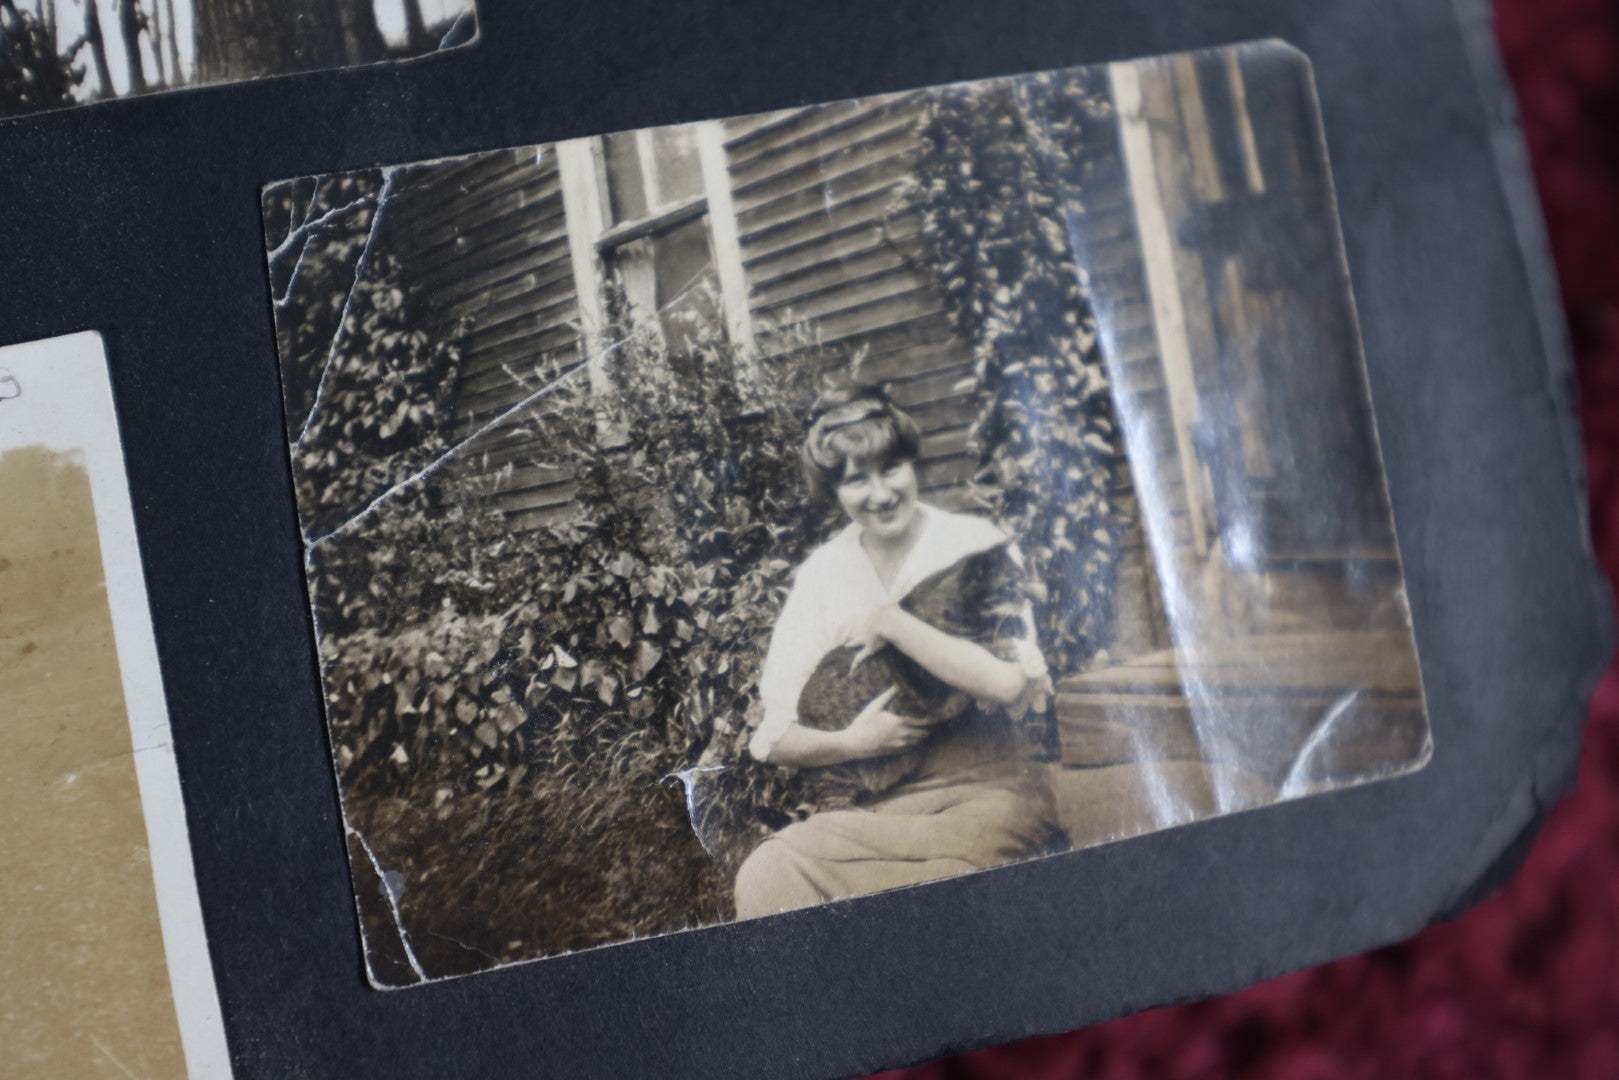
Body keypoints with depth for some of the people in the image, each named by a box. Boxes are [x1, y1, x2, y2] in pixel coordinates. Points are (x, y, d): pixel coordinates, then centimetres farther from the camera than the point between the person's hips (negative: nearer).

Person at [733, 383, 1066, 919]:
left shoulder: (973, 546, 1)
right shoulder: (822, 575, 9)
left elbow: (1010, 684, -15)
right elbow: (771, 738, 6)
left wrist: (890, 621, -11)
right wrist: (849, 743, -14)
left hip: (980, 789, -4)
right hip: (871, 802, 4)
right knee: (766, 875, -28)